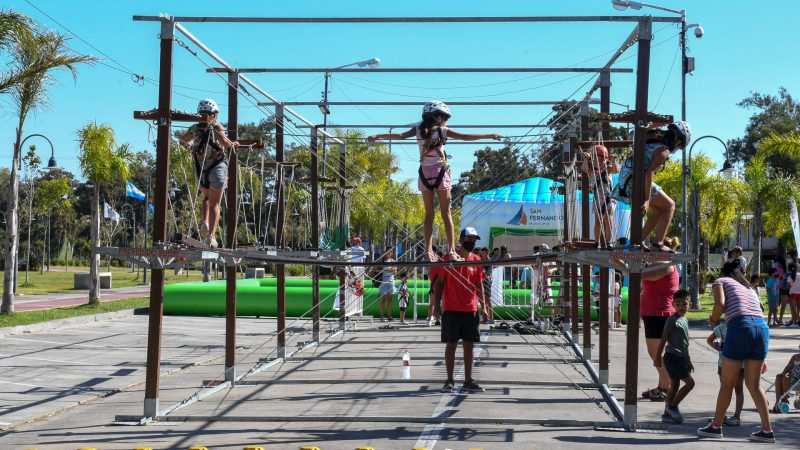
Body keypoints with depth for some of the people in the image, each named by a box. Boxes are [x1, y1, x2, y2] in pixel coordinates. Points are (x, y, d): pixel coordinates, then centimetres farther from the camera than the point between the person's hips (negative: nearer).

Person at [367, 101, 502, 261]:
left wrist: (377, 136, 18)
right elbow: (465, 137, -2)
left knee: (429, 214, 8)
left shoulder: (418, 129, 6)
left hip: (424, 173, 3)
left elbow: (401, 135, 8)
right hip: (440, 171, -3)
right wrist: (490, 136, 4)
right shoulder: (443, 130, -1)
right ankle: (451, 250, -2)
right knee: (446, 214, 1)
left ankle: (428, 250, 1)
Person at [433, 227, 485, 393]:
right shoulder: (448, 258, -2)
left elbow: (479, 285, 12)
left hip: (471, 310, 3)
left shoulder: (476, 260, 8)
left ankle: (468, 381, 10)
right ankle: (449, 380, 7)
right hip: (451, 310, -3)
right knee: (451, 345, 1)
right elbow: (439, 283, 1)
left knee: (469, 345, 5)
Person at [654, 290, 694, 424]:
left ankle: (667, 413, 13)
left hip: (681, 358, 9)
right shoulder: (672, 320, -11)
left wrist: (688, 361, 24)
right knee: (690, 382, -10)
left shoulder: (685, 320, 15)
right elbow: (663, 339, -11)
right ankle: (672, 406, -3)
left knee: (674, 386, 9)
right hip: (672, 357, -9)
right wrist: (658, 357, -13)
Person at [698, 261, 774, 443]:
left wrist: (713, 319, 15)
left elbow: (720, 303, -6)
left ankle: (716, 426, 17)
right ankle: (767, 430, 12)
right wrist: (761, 359, 27)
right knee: (753, 384, 15)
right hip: (762, 327, 6)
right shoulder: (749, 288, 31)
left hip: (740, 326, -5)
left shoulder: (720, 281, 15)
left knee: (727, 383, 7)